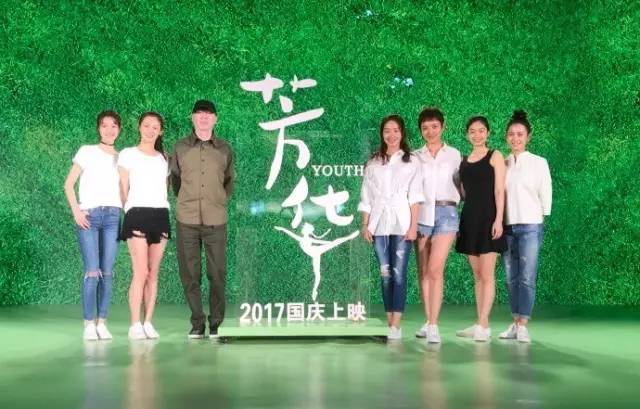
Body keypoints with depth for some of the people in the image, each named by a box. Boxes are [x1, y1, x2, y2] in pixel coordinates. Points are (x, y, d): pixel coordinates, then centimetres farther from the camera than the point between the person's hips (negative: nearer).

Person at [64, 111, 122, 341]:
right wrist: (76, 211, -6)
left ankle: (102, 323, 7)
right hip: (89, 216, -3)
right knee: (92, 272, -9)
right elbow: (68, 184, 4)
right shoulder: (87, 152, 5)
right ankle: (89, 324, -2)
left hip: (113, 217, 3)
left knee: (107, 273, 1)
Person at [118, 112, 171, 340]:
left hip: (161, 216, 4)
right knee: (141, 272, -12)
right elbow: (123, 189, 3)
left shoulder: (164, 158, 16)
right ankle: (135, 325, -8)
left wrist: (161, 206, 7)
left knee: (154, 274, 3)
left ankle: (148, 323, 6)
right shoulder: (128, 154, 4)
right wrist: (129, 212, 1)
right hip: (137, 215, -4)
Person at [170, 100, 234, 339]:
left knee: (217, 274, 0)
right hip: (186, 221, 0)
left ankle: (216, 324, 12)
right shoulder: (181, 148, 5)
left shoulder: (224, 150, 6)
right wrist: (185, 202, 13)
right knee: (189, 274, 3)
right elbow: (175, 178, 15)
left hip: (216, 221, 0)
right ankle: (197, 323, 15)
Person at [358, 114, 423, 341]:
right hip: (379, 224, 3)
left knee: (399, 273, -7)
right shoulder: (373, 163, 13)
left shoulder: (411, 161, 6)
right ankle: (389, 323, 9)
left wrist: (413, 225, -8)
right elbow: (366, 197, 11)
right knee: (385, 274, 4)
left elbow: (415, 197, -1)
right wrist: (365, 225, 4)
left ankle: (396, 325, -7)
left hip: (401, 224, -3)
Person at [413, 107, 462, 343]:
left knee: (435, 270, -13)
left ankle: (433, 326, -14)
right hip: (422, 213, 2)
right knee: (423, 271, 5)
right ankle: (428, 322, 15)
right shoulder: (415, 157, 10)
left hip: (446, 213, -2)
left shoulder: (454, 155, 9)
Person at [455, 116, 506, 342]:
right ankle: (481, 324, 13)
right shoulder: (463, 160, 14)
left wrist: (498, 220, -15)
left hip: (488, 218, -5)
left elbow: (499, 190, -6)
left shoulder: (495, 156, 0)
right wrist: (458, 222, 8)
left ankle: (483, 325, -6)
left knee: (487, 274, -6)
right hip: (469, 219, 5)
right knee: (477, 275, 8)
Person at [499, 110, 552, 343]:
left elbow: (545, 195, 3)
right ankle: (515, 323, 13)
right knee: (511, 279, 6)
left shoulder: (539, 163, 1)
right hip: (506, 226, 3)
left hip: (529, 226, -3)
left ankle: (522, 325, -3)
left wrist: (540, 217, 4)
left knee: (527, 278, -7)